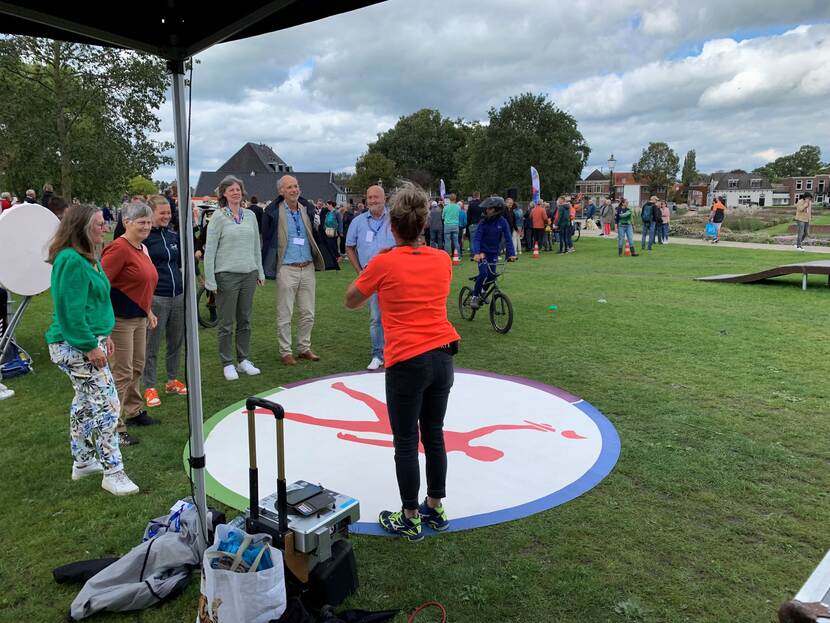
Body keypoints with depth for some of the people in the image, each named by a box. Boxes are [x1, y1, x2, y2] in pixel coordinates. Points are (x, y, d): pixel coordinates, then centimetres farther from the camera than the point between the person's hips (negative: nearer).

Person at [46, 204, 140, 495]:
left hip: (87, 342, 11)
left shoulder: (88, 258, 11)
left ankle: (83, 462, 35)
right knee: (106, 405, -7)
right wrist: (91, 346, -20)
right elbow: (70, 310, -23)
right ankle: (113, 473, 2)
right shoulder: (71, 260, -21)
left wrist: (103, 335, 18)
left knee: (85, 402, 20)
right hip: (76, 347, -11)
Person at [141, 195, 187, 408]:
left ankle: (172, 381, 30)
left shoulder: (173, 235, 12)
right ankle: (149, 388, 13)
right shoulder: (144, 237, -8)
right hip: (156, 297, -6)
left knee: (176, 342, 15)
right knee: (151, 346, 3)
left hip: (178, 296, 7)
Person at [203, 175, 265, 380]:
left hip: (249, 274, 4)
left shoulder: (250, 215, 8)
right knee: (226, 323, 3)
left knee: (245, 320, 11)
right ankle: (227, 364, 12)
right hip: (227, 275, -4)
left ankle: (244, 360, 21)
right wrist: (210, 280, -9)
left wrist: (260, 272, 14)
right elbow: (210, 250, -6)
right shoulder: (218, 217, -5)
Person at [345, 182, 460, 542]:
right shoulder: (443, 260, 4)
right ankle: (435, 509, 31)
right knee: (434, 435, 18)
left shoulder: (383, 263, -10)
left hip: (407, 362, -5)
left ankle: (410, 519, 19)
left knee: (406, 442, 8)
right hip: (443, 356, 6)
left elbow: (351, 302, 4)